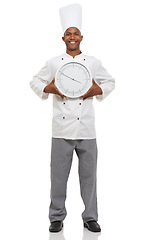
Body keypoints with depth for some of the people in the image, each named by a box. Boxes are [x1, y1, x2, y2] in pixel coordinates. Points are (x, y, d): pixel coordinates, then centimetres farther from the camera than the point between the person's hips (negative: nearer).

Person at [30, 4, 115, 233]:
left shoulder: (93, 63, 8)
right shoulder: (54, 63, 6)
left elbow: (110, 81, 18)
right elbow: (35, 82, 14)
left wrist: (98, 90, -3)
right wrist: (49, 89, -6)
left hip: (86, 130, 1)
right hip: (62, 130, 0)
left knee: (88, 174, 7)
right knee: (59, 174, 4)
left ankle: (90, 217, 23)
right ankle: (57, 217, 21)